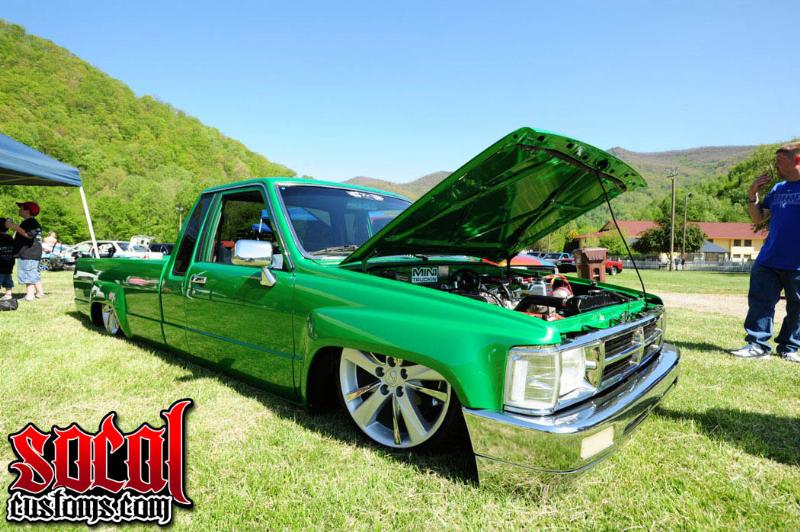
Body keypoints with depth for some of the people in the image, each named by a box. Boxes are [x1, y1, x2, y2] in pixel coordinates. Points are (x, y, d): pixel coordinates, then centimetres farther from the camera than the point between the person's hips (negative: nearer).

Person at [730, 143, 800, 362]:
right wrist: (752, 195, 3)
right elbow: (758, 218, 16)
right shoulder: (777, 189, 12)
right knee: (760, 302, 1)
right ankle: (757, 345, 5)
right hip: (768, 260, 5)